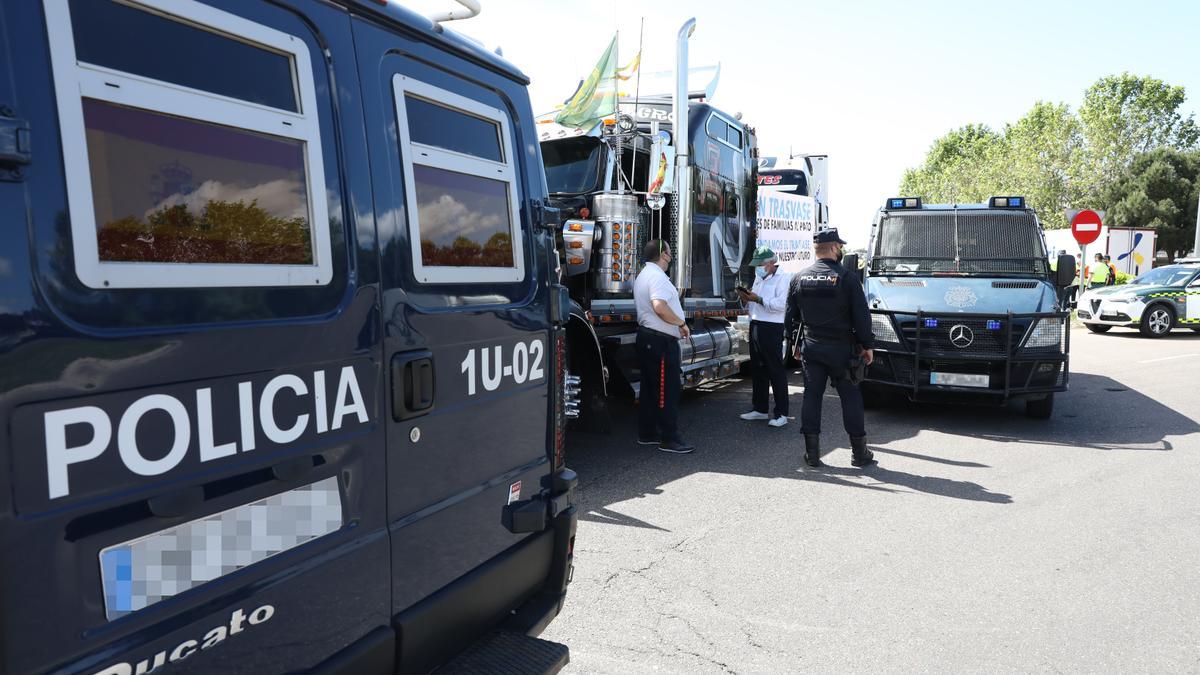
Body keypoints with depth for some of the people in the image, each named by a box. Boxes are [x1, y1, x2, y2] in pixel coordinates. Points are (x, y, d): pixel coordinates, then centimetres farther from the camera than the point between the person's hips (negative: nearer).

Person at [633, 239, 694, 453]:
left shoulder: (643, 275, 18)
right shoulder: (657, 276, -16)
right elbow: (660, 307, -30)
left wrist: (677, 325, 23)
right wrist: (681, 324, -17)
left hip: (647, 337, 11)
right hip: (661, 340, -11)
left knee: (650, 388, 15)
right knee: (667, 390, -6)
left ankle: (647, 433, 21)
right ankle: (669, 439, -2)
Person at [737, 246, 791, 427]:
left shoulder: (782, 279, -5)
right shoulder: (758, 279, 21)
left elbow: (781, 304, -20)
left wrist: (758, 299, -21)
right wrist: (746, 300, 6)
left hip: (772, 328, -8)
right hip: (755, 327, 8)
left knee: (776, 371, -5)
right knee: (758, 370, 12)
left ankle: (781, 413, -2)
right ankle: (760, 409, 21)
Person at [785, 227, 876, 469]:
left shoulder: (799, 278, 4)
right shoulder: (847, 277, -9)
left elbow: (791, 316, 10)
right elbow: (862, 315, -8)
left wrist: (796, 344, 18)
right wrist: (866, 345, 1)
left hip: (811, 347, 3)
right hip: (841, 348, -3)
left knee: (811, 396, 7)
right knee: (851, 398, 6)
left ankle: (812, 453, 8)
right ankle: (859, 453, 13)